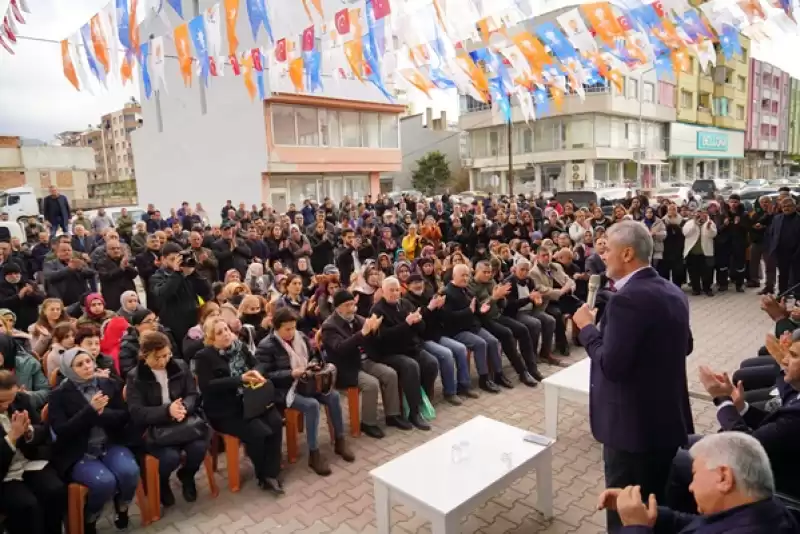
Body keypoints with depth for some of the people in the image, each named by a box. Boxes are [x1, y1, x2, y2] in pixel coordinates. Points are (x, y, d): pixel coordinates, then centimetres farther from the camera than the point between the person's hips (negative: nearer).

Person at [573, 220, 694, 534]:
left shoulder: (628, 298, -24)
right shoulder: (673, 292, 5)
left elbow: (611, 365, -25)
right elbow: (684, 346, 17)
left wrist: (587, 327, -13)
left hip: (633, 423, -9)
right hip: (670, 416, 9)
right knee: (661, 506, 26)